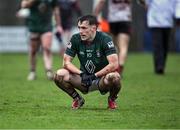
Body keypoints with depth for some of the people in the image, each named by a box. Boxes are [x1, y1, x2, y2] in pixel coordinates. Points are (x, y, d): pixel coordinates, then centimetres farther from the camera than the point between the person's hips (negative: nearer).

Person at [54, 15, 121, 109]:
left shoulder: (105, 39, -16)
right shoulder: (75, 39, -6)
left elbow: (114, 65, -23)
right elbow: (66, 62, -7)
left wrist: (94, 76, -25)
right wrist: (81, 74, -22)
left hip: (101, 78, -3)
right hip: (84, 80, 3)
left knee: (114, 77, -38)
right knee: (60, 75, -23)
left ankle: (112, 99, -2)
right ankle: (77, 99, 5)